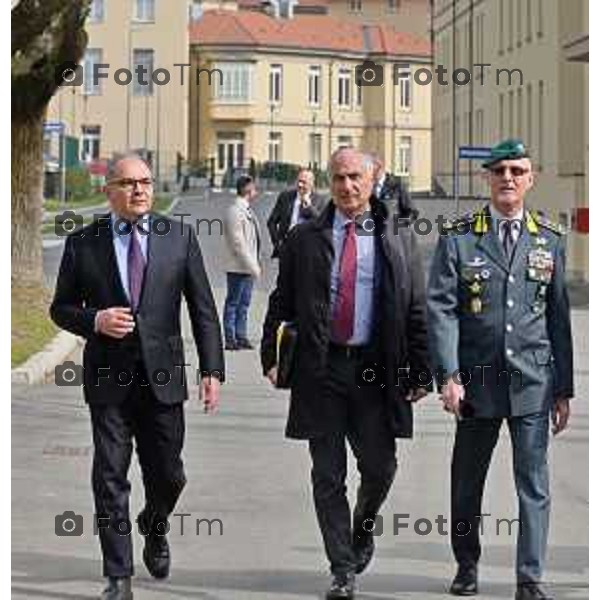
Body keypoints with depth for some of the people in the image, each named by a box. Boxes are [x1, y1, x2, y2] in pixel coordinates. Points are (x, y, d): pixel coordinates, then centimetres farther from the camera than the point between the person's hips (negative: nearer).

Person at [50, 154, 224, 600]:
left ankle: (155, 530, 42)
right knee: (110, 477, 0)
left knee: (167, 475, 9)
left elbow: (203, 309, 4)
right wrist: (94, 320, -14)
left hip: (162, 375, 1)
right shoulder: (83, 242, 2)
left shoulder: (180, 237, 4)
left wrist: (213, 370, -3)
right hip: (109, 378, -1)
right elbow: (61, 308, 7)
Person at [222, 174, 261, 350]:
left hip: (249, 267, 9)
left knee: (244, 303, 12)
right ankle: (230, 339, 4)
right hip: (238, 267, -9)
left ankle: (241, 337, 18)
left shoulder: (247, 211, 14)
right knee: (233, 303, -1)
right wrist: (252, 266, -19)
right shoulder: (235, 212, -15)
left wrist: (255, 264, 12)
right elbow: (238, 243, -19)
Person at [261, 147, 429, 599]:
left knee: (380, 467, 2)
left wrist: (420, 370, 0)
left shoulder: (399, 240, 5)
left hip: (375, 370, 0)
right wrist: (271, 356, 0)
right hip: (321, 370, 0)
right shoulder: (304, 239, 6)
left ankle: (363, 527, 35)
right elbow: (282, 304, 8)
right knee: (328, 476, 4)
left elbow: (416, 309, 5)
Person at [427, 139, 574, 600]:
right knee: (467, 480, 11)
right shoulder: (458, 238, 0)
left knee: (534, 484, -2)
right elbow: (441, 309, -5)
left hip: (532, 381, 1)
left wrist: (564, 389, 7)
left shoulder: (550, 240, 6)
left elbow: (559, 317, 8)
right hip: (477, 381, 0)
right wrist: (450, 376, -14)